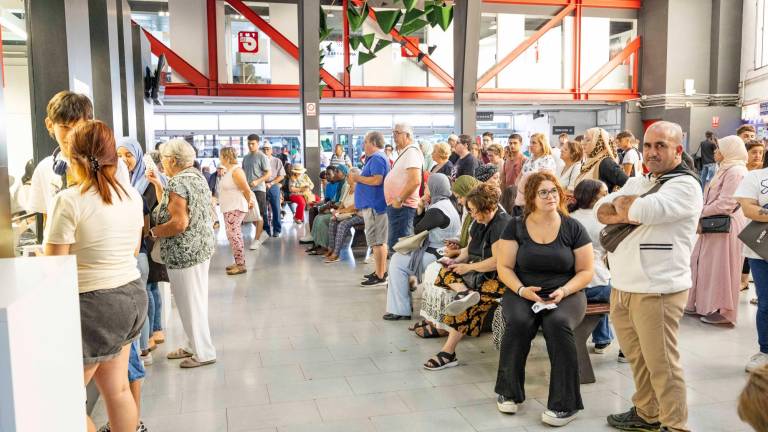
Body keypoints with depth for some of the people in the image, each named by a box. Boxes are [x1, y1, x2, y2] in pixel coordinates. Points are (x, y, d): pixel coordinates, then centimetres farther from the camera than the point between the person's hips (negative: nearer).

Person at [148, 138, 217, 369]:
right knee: (195, 301, 19)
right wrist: (158, 185, 14)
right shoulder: (197, 176, 9)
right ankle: (194, 346, 32)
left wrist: (152, 232, -12)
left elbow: (179, 223, -26)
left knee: (190, 303, 3)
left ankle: (204, 353, 14)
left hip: (185, 253, -10)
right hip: (200, 247, 10)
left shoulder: (177, 183, -19)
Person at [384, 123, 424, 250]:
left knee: (397, 245, -10)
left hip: (402, 206, -11)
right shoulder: (404, 152, 19)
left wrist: (399, 200, -20)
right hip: (397, 206, 11)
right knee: (394, 244, 16)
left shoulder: (412, 151, -13)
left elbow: (415, 181, -25)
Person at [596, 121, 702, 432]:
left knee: (661, 365, 0)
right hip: (621, 286, 8)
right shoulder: (636, 182, 17)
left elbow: (644, 210, -25)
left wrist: (623, 204, -3)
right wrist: (627, 213, -12)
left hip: (657, 291, -8)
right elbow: (601, 211, 7)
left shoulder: (685, 185, -9)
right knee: (637, 357, 19)